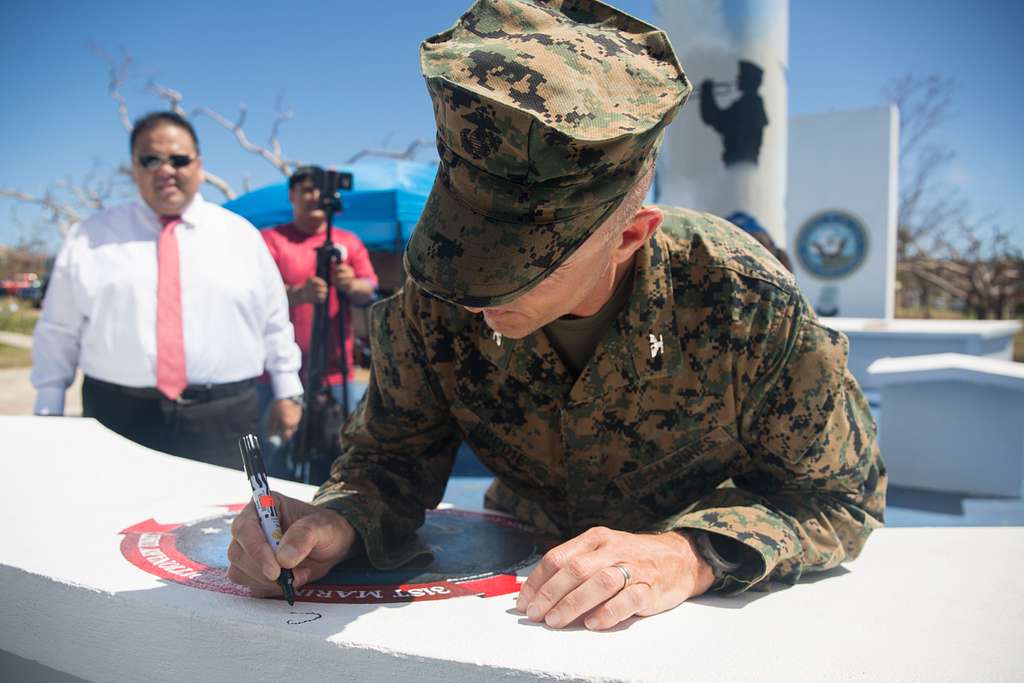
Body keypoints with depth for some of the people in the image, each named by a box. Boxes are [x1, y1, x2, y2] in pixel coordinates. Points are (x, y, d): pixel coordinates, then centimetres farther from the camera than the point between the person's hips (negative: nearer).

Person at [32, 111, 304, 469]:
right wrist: (48, 410, 7)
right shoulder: (90, 237, 8)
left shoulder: (241, 234, 9)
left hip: (222, 422, 0)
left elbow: (274, 323, 12)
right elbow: (59, 331, 10)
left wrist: (287, 391, 12)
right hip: (119, 417, 0)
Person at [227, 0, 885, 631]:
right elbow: (393, 458, -8)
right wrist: (341, 522, -31)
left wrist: (690, 555, -34)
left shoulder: (746, 301, -26)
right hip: (518, 579, 0)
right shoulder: (435, 298, -20)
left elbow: (842, 496, -16)